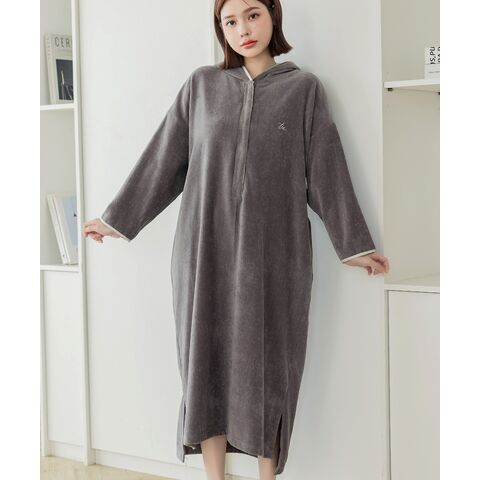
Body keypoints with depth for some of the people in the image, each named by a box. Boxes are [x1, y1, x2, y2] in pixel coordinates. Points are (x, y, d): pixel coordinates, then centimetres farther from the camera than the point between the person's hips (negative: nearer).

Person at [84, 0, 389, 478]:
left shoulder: (303, 88, 5)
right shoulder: (202, 85, 8)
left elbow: (326, 170, 6)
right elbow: (162, 160, 12)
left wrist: (355, 244, 6)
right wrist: (116, 219, 14)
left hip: (274, 252, -1)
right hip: (206, 249, 2)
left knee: (267, 364, 2)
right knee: (208, 360, 3)